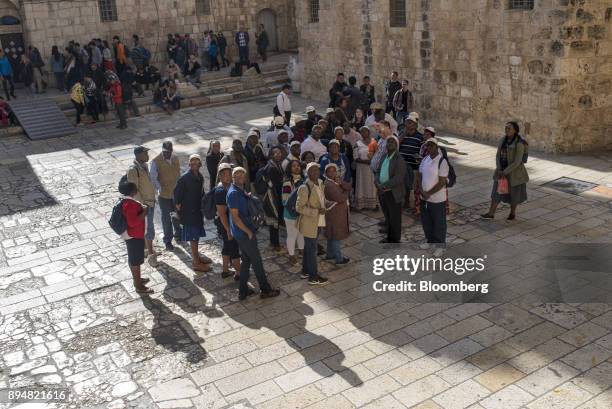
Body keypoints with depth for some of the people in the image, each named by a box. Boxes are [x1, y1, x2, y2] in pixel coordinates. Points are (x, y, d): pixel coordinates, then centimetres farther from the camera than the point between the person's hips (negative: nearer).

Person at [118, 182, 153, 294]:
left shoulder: (127, 201, 5)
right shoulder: (130, 204, -27)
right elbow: (132, 222, -31)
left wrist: (141, 208, 8)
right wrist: (144, 213, -23)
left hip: (133, 235, 10)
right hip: (134, 236, -10)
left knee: (133, 259, 23)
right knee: (136, 260, 0)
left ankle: (137, 279, 39)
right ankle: (138, 286, 10)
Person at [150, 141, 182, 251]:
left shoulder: (175, 159, 0)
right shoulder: (156, 161, -15)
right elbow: (153, 178, -17)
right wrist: (159, 188, -33)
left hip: (176, 193, 4)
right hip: (164, 195, -4)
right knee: (166, 218, 5)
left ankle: (177, 234, 42)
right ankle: (167, 241, 17)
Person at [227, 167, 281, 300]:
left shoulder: (240, 191, 10)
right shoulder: (233, 193, -20)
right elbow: (235, 217, -22)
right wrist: (249, 232, -17)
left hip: (243, 233, 10)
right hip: (244, 233, -10)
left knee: (246, 260, 15)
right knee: (256, 261, 1)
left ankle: (243, 290, 22)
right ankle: (265, 290, 13)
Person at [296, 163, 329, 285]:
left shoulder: (320, 183, 3)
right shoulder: (304, 188, -22)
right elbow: (299, 207, -23)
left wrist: (323, 208, 4)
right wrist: (317, 212, -25)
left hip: (318, 222, 8)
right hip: (309, 223, -8)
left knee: (309, 247, 21)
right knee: (312, 249, 2)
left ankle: (305, 271, 36)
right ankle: (313, 277, 14)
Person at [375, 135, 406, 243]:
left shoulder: (399, 160, -15)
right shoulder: (384, 157, 9)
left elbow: (398, 179, -22)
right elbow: (378, 171, 13)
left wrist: (383, 186, -21)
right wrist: (377, 183, -6)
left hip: (393, 194, -7)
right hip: (382, 192, 7)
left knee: (395, 218, 6)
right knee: (387, 216, 20)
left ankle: (395, 240, 20)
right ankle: (389, 237, 35)